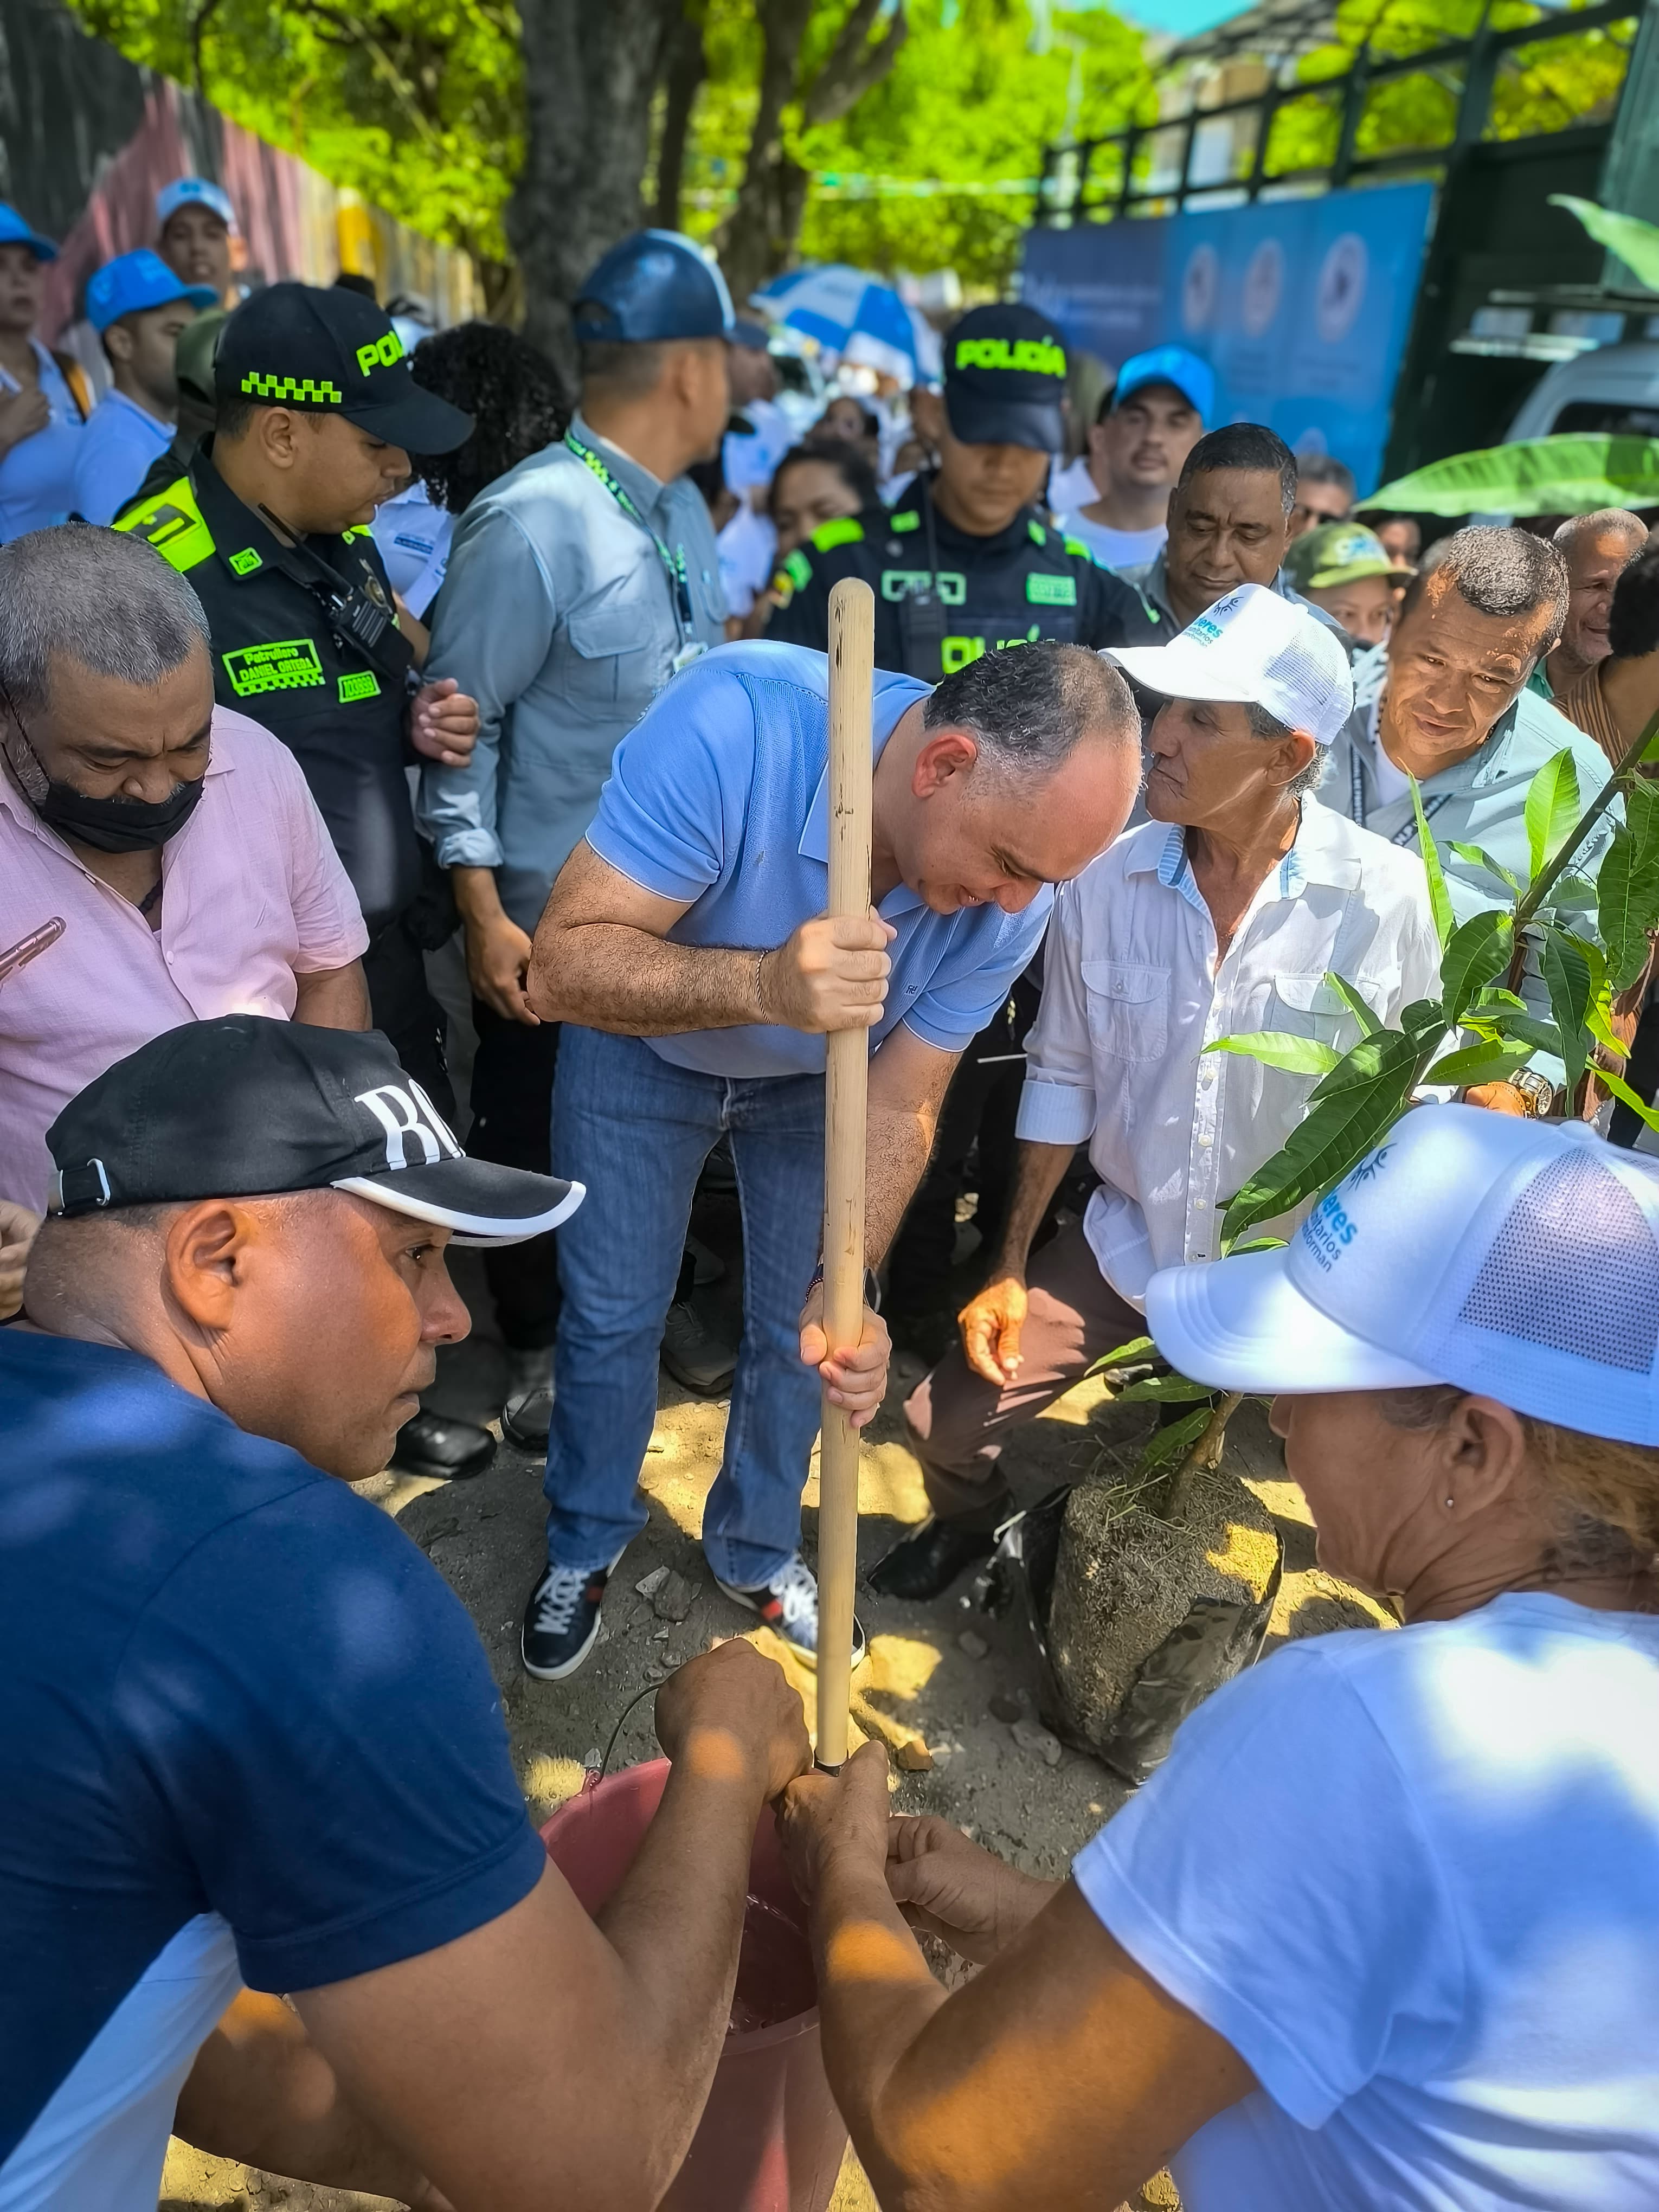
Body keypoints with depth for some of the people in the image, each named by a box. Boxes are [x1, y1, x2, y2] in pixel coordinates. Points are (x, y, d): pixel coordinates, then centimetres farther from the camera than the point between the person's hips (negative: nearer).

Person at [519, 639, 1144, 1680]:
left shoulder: (1011, 897, -29)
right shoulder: (736, 723, -41)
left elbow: (899, 1107, -19)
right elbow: (563, 968, -40)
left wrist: (847, 1291, -33)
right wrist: (762, 983, -57)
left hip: (820, 1077, 3)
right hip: (642, 1049, -2)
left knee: (800, 1327, 9)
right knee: (612, 1315, 6)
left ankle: (758, 1550, 37)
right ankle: (586, 1545, 35)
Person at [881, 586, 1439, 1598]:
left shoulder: (1386, 897, -19)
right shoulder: (1106, 875, -13)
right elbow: (1062, 1078, -2)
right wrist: (1010, 1267, 0)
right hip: (1124, 1243, 2)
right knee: (948, 1421, 4)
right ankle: (971, 1524, 40)